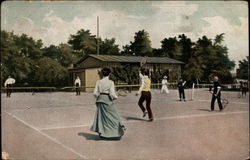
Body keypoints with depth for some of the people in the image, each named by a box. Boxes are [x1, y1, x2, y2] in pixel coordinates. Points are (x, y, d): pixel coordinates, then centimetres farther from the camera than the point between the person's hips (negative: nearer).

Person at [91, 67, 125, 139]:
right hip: (108, 100, -4)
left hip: (100, 100, 4)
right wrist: (115, 97, 5)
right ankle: (118, 133, 10)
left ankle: (100, 132, 17)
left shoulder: (98, 82, 1)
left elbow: (95, 93, -1)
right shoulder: (110, 82, -9)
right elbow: (112, 93, -15)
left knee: (101, 116, 15)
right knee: (113, 115, 7)